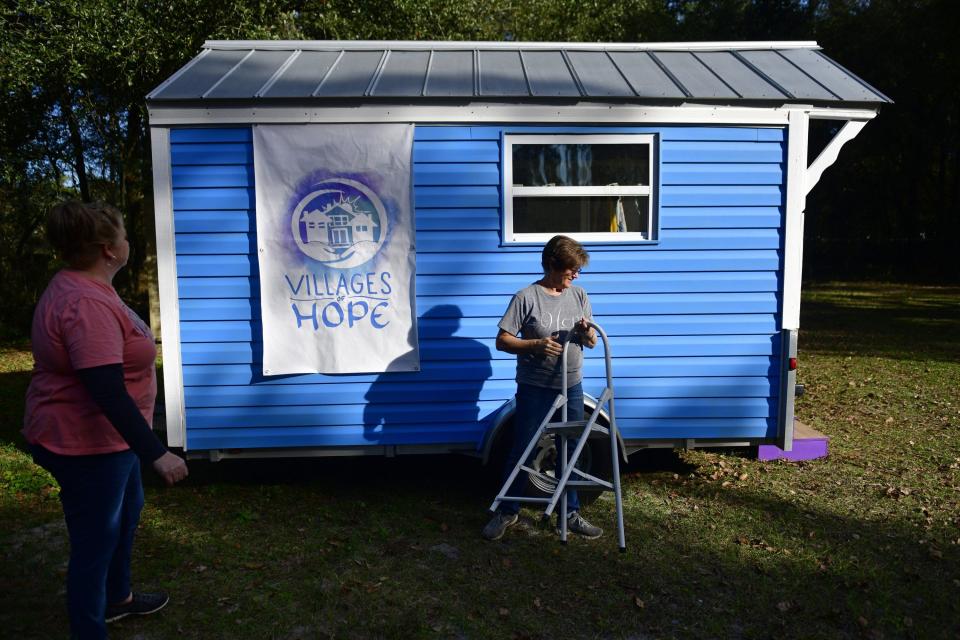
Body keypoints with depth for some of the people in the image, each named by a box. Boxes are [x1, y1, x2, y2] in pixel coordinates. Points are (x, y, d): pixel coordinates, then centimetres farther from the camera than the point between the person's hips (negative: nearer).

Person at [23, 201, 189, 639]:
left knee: (126, 510, 26)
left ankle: (117, 597, 47)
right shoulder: (87, 305, -29)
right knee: (95, 540, 4)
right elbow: (108, 393, -34)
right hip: (86, 446, -11)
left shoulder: (81, 289, 5)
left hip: (106, 438, 11)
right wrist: (156, 455, -33)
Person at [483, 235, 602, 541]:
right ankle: (507, 511, 23)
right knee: (521, 451, 5)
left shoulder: (579, 296, 5)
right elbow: (502, 341, -11)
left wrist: (586, 332, -12)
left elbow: (592, 343, 11)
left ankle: (571, 513, 29)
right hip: (534, 389, -4)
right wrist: (536, 345, -25)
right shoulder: (526, 297, -10)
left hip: (571, 388, 5)